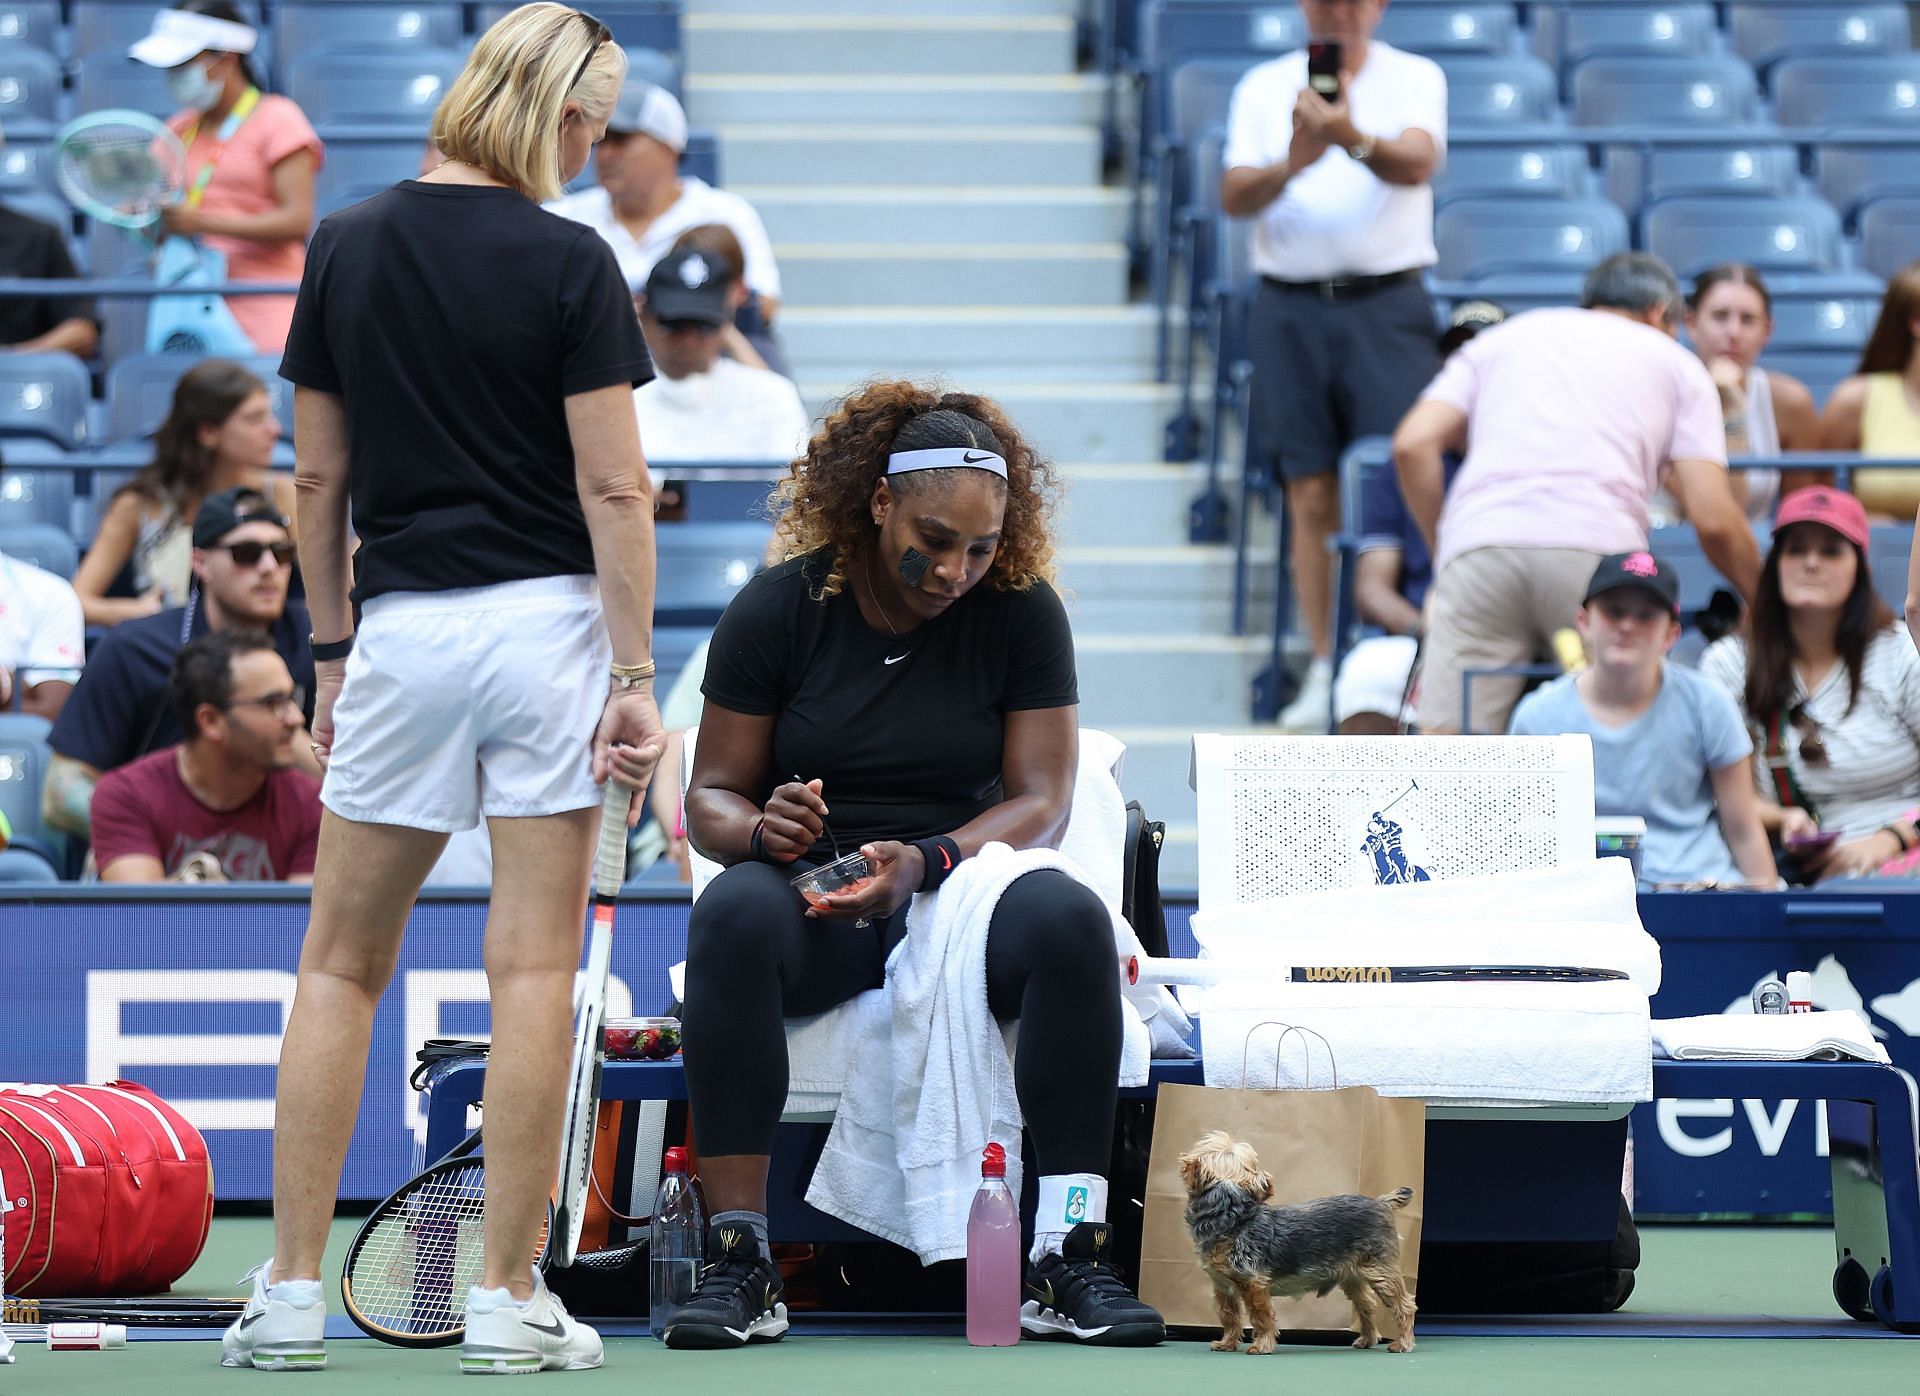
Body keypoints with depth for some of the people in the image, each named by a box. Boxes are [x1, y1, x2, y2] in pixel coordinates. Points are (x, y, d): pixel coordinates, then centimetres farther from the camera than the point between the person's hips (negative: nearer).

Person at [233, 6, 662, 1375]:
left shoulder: (348, 249, 3)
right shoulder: (569, 263, -8)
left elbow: (319, 476, 7)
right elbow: (613, 488, -11)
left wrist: (333, 650, 15)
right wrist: (635, 679, -8)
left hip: (402, 632, 3)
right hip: (548, 626, -3)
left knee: (342, 965, 11)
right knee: (534, 970, 0)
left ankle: (294, 1291, 7)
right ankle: (510, 1300, 1)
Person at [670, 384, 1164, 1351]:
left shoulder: (1021, 613, 1)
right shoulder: (776, 609, -1)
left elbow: (1040, 801, -3)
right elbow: (710, 797, 3)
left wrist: (924, 863, -23)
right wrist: (761, 829, -23)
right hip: (812, 907, 0)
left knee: (1068, 919, -33)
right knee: (733, 911, -35)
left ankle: (1068, 1264, -32)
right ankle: (738, 1262, -36)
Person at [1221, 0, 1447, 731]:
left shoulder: (1414, 78, 4)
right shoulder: (1264, 87, 9)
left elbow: (1415, 162, -16)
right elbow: (1234, 196, -1)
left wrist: (1352, 137, -37)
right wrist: (1295, 160, -22)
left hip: (1385, 306, -2)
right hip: (1289, 307, 2)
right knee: (1312, 498, 2)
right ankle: (1325, 671, 6)